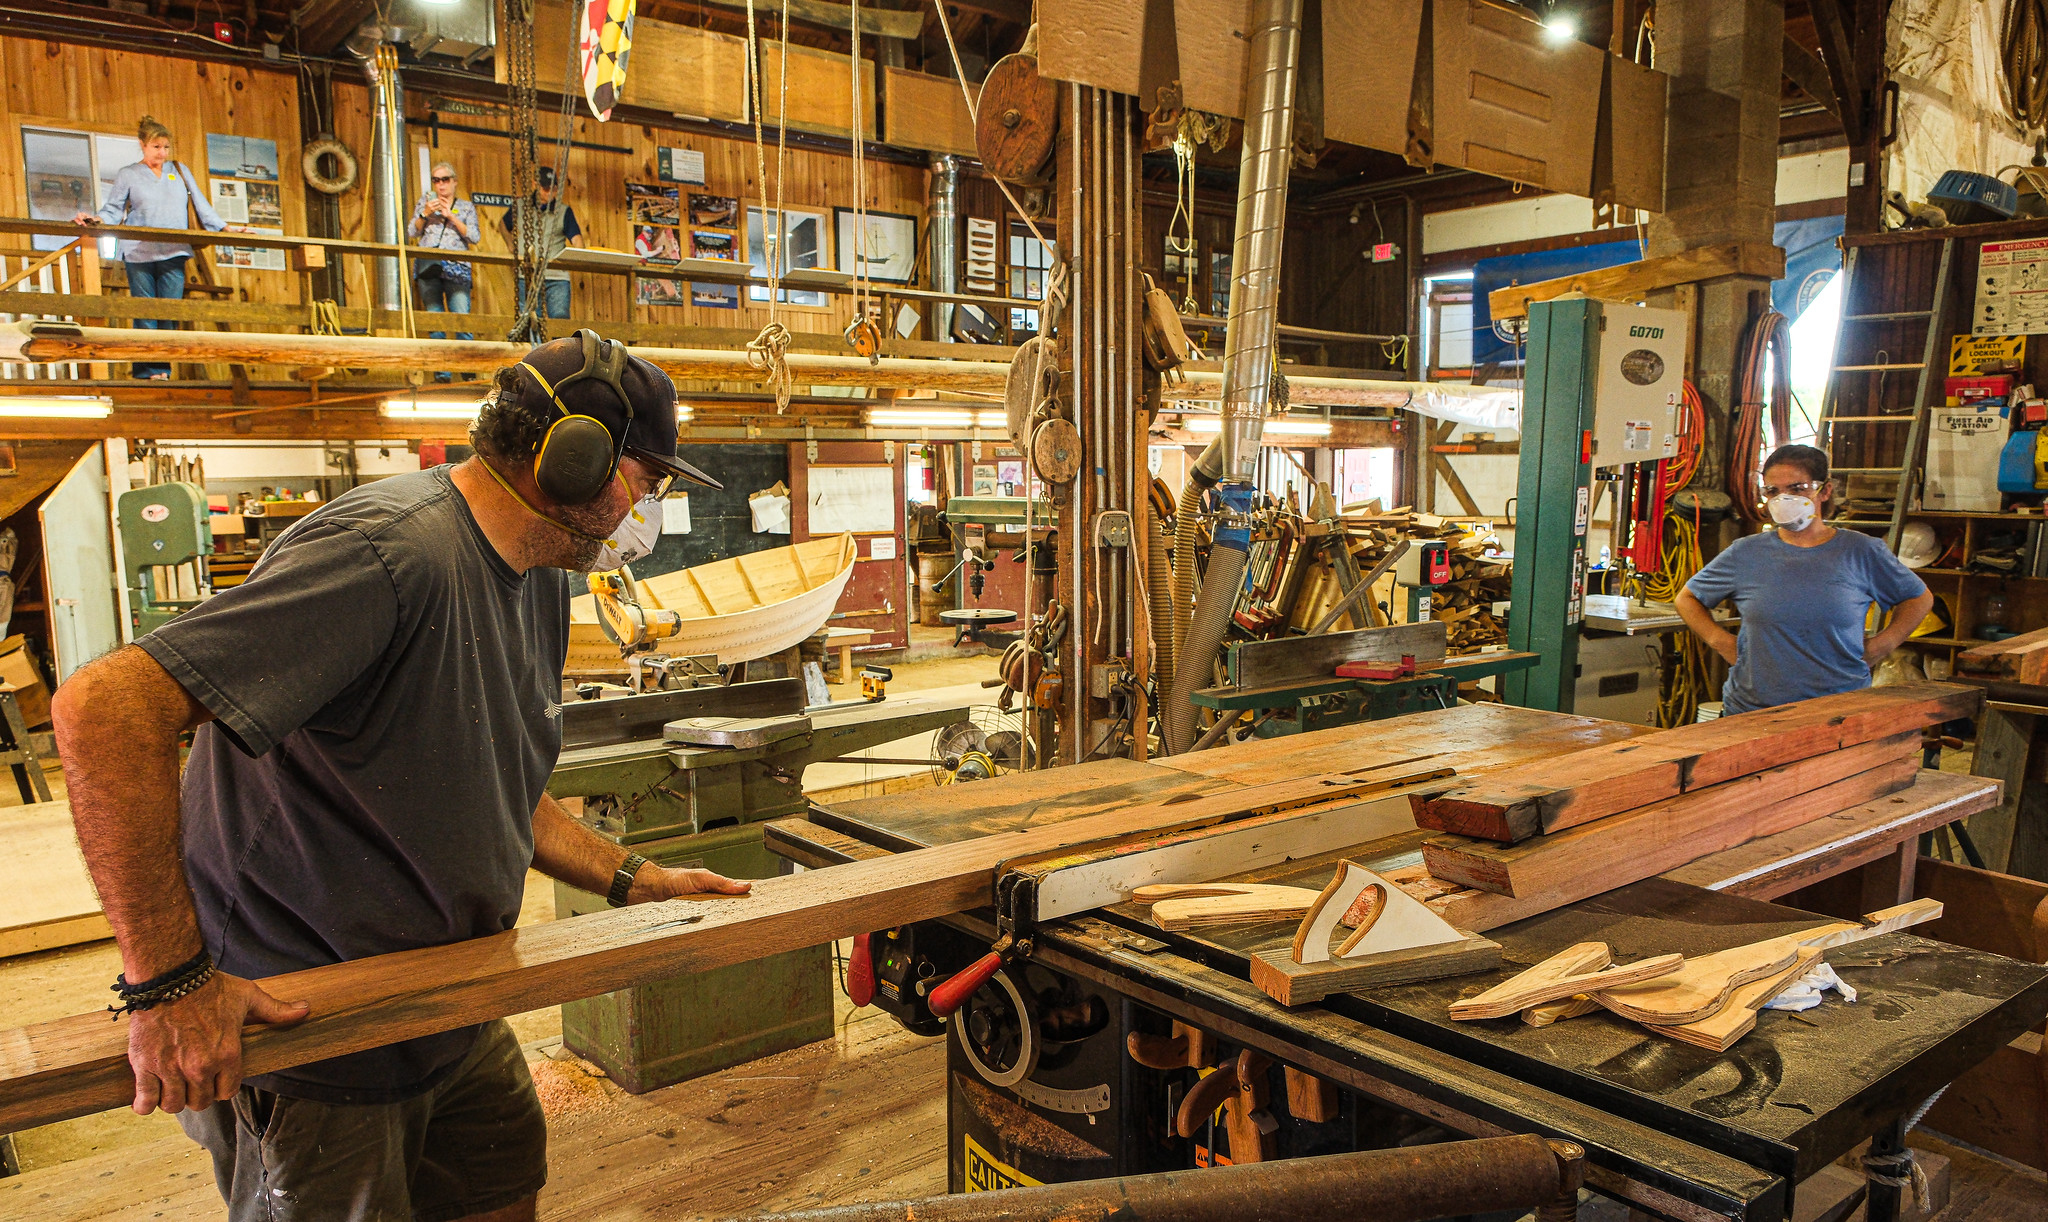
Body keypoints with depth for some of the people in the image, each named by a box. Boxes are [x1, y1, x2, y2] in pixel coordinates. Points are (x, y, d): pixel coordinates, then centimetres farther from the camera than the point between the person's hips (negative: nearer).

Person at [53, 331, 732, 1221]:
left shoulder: (540, 578, 5)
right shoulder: (391, 553, -28)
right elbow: (105, 705, -34)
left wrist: (633, 881, 8)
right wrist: (170, 981, -32)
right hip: (285, 1025, -9)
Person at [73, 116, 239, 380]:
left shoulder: (179, 170, 17)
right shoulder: (127, 174, 10)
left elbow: (201, 204, 18)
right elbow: (113, 210, 6)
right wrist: (95, 219, -13)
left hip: (173, 254, 2)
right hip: (139, 254, -1)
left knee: (170, 315, -4)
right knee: (145, 316, -4)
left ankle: (163, 371, 0)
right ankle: (146, 372, -3)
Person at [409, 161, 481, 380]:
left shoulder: (466, 207, 15)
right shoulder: (426, 201, 19)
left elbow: (475, 237, 1)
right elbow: (412, 232, 12)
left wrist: (451, 216, -5)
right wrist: (425, 214, -4)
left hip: (456, 269, -2)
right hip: (428, 267, 2)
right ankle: (441, 371, 0)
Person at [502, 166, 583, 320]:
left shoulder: (564, 211, 6)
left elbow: (576, 237, -7)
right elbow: (505, 225, 29)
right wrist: (512, 244, 13)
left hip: (557, 278, -2)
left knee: (560, 318, -13)